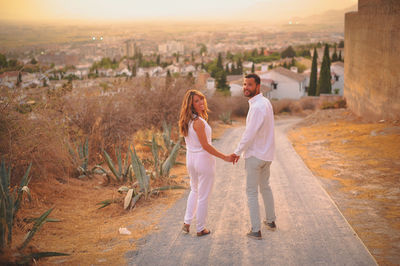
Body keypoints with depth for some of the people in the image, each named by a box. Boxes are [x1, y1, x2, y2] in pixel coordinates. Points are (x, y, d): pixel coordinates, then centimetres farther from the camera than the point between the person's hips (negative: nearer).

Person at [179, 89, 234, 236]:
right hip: (203, 159, -8)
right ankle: (200, 229, 18)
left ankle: (186, 223, 28)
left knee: (194, 191, 26)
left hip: (190, 158, 8)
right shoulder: (198, 122, -23)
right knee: (203, 196, 6)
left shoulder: (187, 121, 4)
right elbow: (206, 146, -22)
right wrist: (224, 157, -16)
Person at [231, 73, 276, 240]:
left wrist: (237, 152, -10)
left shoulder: (257, 107, -24)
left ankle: (256, 230, 5)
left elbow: (249, 134, -23)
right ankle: (271, 221, 36)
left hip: (254, 155, -9)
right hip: (266, 153, 9)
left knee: (252, 192, 0)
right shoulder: (265, 102, 7)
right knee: (265, 187, 23)